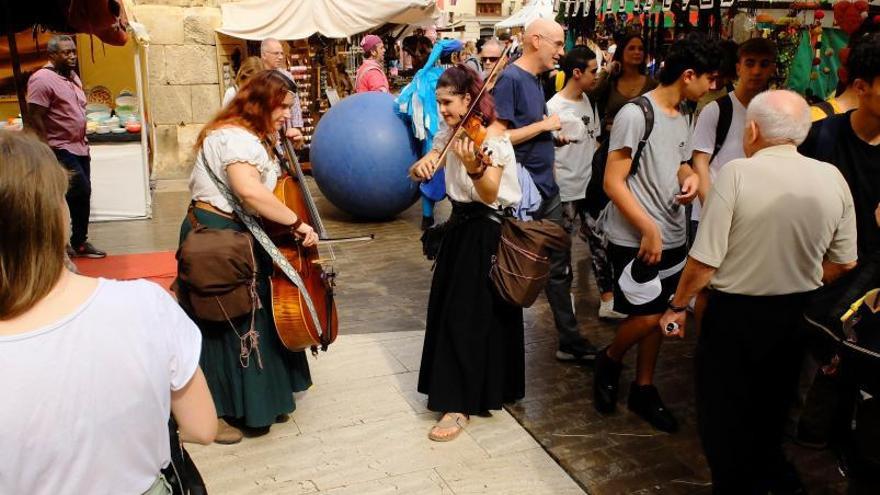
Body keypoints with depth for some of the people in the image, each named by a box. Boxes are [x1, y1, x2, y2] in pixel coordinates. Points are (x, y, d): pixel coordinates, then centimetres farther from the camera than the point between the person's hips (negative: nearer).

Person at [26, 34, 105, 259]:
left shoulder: (73, 77, 13)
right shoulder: (42, 79, -14)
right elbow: (35, 118, -17)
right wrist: (47, 150, -20)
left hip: (79, 147, 9)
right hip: (60, 150, -9)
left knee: (81, 195, 10)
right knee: (81, 191, -13)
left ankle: (79, 241, 21)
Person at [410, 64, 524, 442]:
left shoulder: (493, 137, -17)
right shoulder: (451, 134, 7)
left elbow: (490, 195, -27)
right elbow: (418, 171, 5)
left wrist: (474, 167, -46)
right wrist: (421, 167, -18)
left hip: (487, 234, -8)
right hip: (460, 227, 8)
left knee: (468, 316, -7)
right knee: (446, 309, 14)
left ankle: (459, 405, 3)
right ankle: (452, 389, 32)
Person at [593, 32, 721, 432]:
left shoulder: (682, 118, 9)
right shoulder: (635, 115, -16)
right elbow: (613, 183, -17)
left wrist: (689, 175, 1)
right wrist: (648, 230, -18)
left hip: (672, 237, 8)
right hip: (635, 239, -8)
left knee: (658, 314, 13)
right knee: (646, 317, -5)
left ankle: (643, 389, 28)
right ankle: (609, 361, 24)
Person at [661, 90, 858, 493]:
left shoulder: (737, 173, -21)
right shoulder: (833, 179, -6)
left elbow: (704, 261, -22)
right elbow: (843, 263, 3)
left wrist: (678, 306, -6)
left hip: (735, 314, -5)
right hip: (795, 316, 6)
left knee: (724, 416, 16)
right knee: (771, 411, 28)